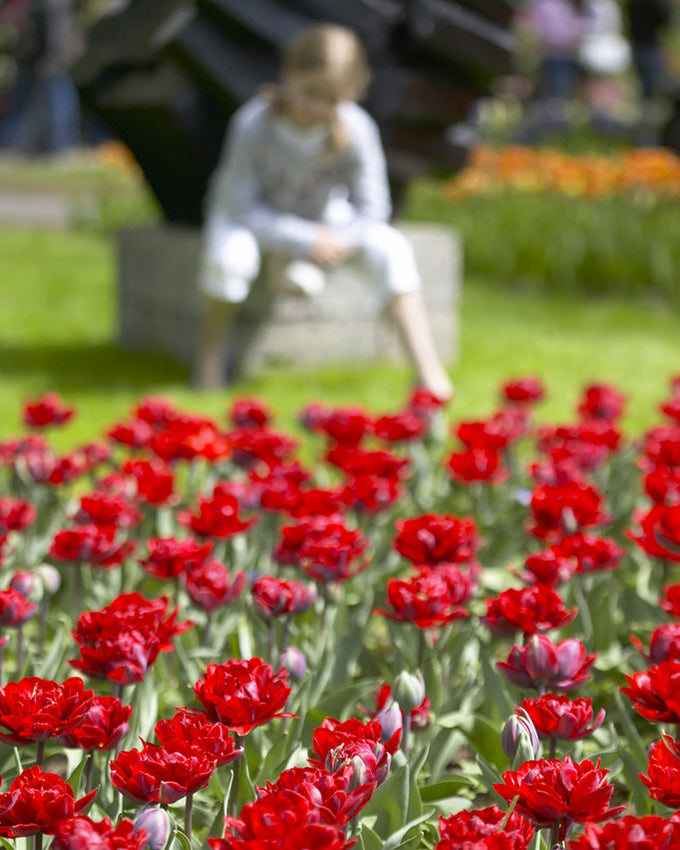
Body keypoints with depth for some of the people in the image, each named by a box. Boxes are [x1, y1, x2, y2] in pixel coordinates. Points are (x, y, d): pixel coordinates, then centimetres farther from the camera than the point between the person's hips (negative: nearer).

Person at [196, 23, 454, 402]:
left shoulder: (356, 129, -25)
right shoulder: (253, 124, -30)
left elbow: (372, 209, -18)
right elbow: (242, 205, -25)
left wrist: (313, 260, -29)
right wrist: (304, 242, -34)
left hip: (322, 216, 2)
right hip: (251, 215, -2)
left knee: (392, 248, -22)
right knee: (231, 254, -37)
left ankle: (430, 371, -17)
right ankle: (211, 359, -12)